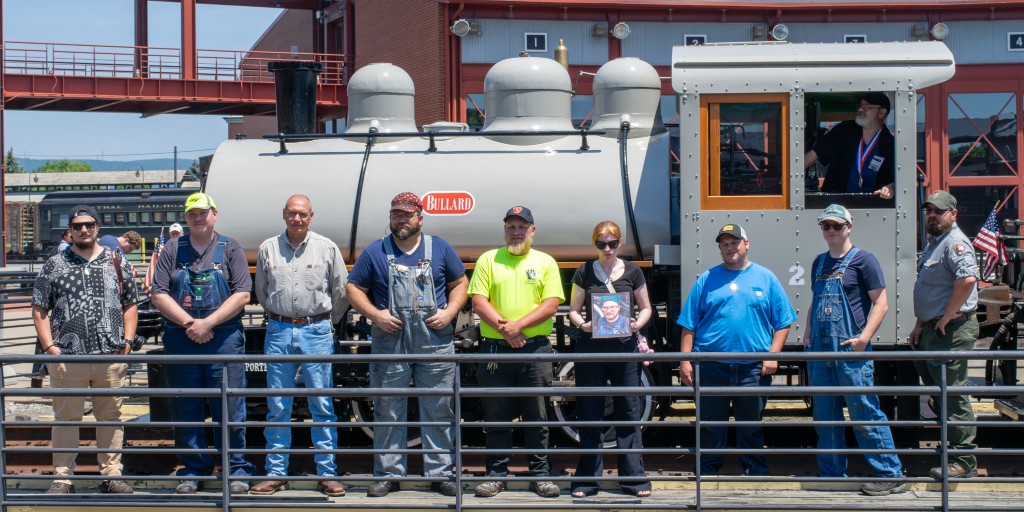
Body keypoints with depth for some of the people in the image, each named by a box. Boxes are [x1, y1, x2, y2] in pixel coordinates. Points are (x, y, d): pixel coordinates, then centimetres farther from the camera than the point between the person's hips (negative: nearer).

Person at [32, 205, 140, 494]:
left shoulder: (116, 263, 12)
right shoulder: (54, 265, 8)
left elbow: (131, 304, 14)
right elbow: (39, 309, 6)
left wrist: (127, 341, 3)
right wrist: (49, 346, -4)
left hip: (112, 355, 1)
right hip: (67, 358, -1)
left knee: (111, 417, 6)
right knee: (66, 418, 2)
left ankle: (111, 475, 15)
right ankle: (62, 478, 8)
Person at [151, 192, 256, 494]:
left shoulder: (230, 250, 6)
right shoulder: (173, 250, 10)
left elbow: (242, 294, -3)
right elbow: (159, 295, 3)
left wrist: (208, 323, -12)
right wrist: (189, 324, -10)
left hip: (224, 339, -2)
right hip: (180, 341, 2)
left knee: (230, 409, -1)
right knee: (185, 409, 6)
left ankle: (237, 471, 8)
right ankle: (193, 471, 16)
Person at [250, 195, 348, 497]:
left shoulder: (327, 249, 2)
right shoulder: (268, 249, 6)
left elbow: (341, 291, 10)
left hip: (317, 331, -1)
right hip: (279, 332, 2)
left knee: (322, 406, -1)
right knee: (277, 408, 5)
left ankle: (327, 474, 5)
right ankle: (276, 474, 11)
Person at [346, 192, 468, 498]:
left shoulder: (440, 249, 10)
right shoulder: (375, 252, 7)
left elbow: (460, 283, 15)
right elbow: (354, 288, 8)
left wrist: (449, 312, -2)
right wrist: (375, 314, -7)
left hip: (435, 339, 1)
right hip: (390, 341, 0)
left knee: (440, 411, 2)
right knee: (388, 411, 2)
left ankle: (440, 473, 10)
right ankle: (388, 474, 10)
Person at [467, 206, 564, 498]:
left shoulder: (545, 262, 8)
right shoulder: (488, 260, 7)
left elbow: (551, 304, -2)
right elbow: (479, 302, -1)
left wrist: (518, 325, -14)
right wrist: (504, 328, -14)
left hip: (536, 348, 0)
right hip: (495, 348, 0)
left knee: (537, 417, 4)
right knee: (496, 416, 5)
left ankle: (540, 474, 11)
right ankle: (496, 474, 13)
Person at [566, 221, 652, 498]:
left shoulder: (632, 271, 5)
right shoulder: (584, 273, 4)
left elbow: (646, 308, 11)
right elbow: (573, 310, 8)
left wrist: (637, 324, -9)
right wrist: (582, 324, -13)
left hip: (624, 346, 0)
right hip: (590, 347, 0)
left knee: (629, 411, 1)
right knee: (590, 412, 2)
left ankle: (633, 478, 8)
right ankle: (587, 479, 9)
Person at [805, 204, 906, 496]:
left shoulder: (863, 260, -3)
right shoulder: (820, 262, 17)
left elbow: (880, 303, -7)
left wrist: (864, 337, -17)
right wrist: (808, 335, 12)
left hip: (851, 351, -7)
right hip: (820, 350, 7)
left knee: (865, 413, -8)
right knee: (825, 416, 10)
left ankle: (890, 476, -4)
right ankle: (832, 474, 20)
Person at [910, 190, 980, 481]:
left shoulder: (954, 242, -15)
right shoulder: (934, 243, 19)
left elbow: (967, 279, -32)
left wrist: (947, 317, -24)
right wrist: (920, 324, 22)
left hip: (952, 330, -11)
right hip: (933, 329, 11)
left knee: (953, 393, -9)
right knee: (934, 385, 17)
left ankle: (964, 462, -5)